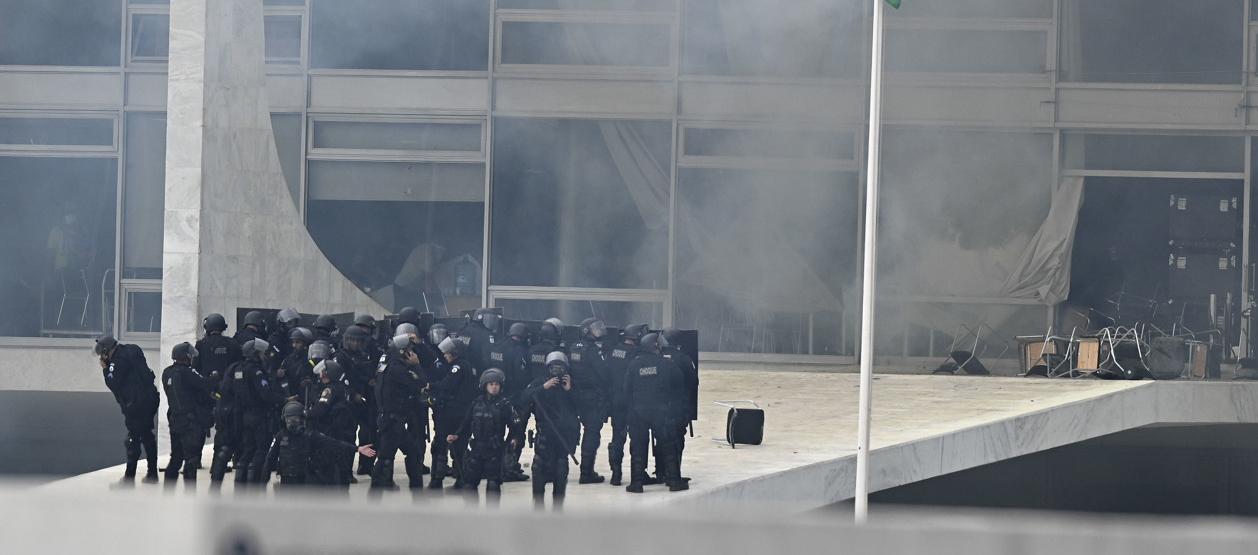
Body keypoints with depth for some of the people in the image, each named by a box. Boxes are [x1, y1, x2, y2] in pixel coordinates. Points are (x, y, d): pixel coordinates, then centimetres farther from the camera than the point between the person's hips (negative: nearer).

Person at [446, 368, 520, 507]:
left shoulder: (504, 404, -4)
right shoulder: (477, 402, 7)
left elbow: (513, 425, -7)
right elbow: (467, 423, 9)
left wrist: (514, 439, -24)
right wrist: (457, 435, -4)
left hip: (495, 449, -3)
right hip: (477, 448, 4)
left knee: (493, 483, -4)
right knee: (469, 482, 4)